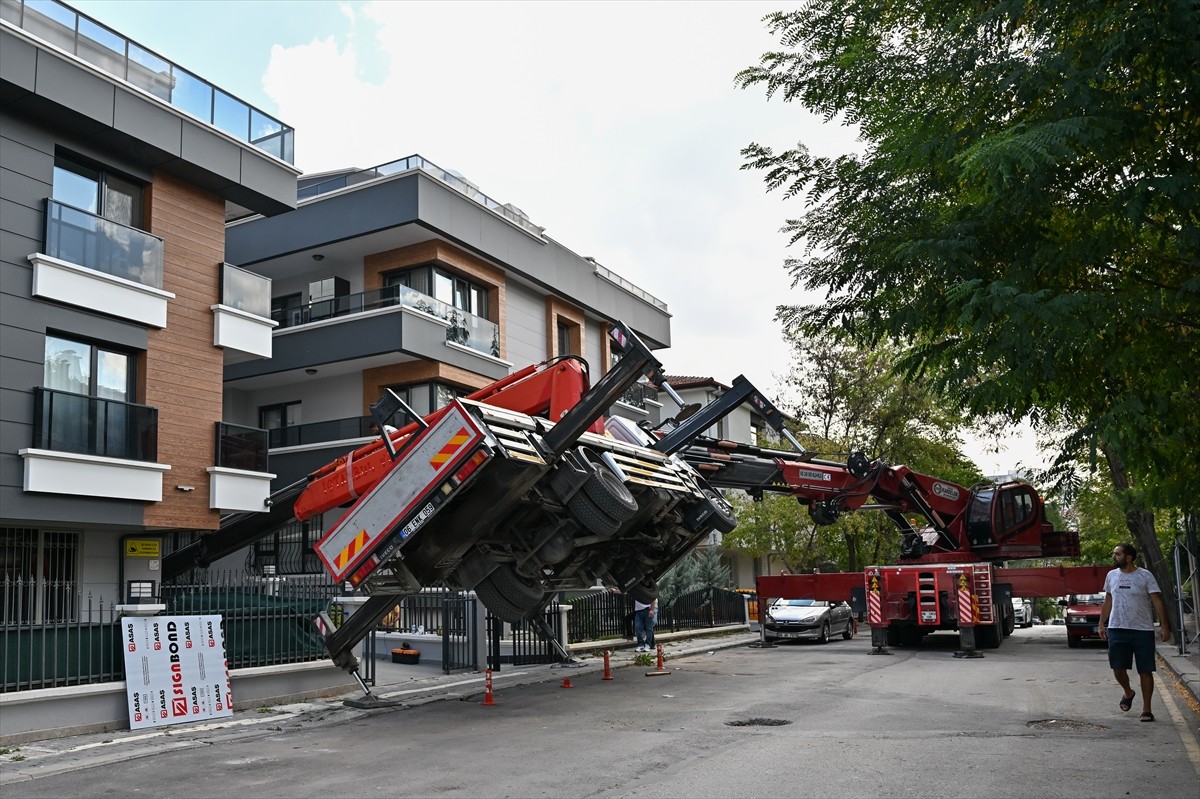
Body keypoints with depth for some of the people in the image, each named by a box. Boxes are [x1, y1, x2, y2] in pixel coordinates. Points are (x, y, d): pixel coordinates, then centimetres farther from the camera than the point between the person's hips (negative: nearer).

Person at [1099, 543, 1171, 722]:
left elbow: (1157, 601, -8)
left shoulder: (1145, 575, -5)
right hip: (1117, 629, 3)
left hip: (1143, 630, -3)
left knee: (1145, 671, 2)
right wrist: (1102, 623, 12)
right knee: (1118, 668, 2)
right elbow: (1108, 602, 16)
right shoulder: (1111, 576, 8)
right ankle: (1128, 692, 31)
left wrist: (1164, 625, -15)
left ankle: (1146, 709, 12)